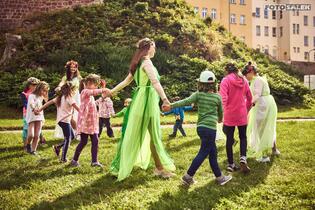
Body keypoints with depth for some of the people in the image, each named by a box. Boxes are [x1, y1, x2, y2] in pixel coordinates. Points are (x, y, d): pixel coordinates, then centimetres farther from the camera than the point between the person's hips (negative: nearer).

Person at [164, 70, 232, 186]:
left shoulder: (198, 94, 2)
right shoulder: (217, 97, 1)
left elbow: (186, 101, -14)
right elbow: (220, 112, 15)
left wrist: (171, 105, -19)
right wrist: (220, 119, 36)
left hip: (200, 127, 5)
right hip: (210, 128, -5)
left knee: (213, 152, 14)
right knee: (203, 153, 0)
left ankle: (219, 177, 24)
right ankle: (188, 176, 1)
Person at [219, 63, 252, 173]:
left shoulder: (226, 80, -8)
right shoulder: (243, 80, 5)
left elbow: (223, 98, -17)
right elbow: (249, 97, 11)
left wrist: (222, 112, -10)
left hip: (230, 114, -3)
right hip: (242, 114, 3)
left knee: (229, 139, 7)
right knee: (243, 137, 15)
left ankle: (231, 164, 13)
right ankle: (243, 158, -7)